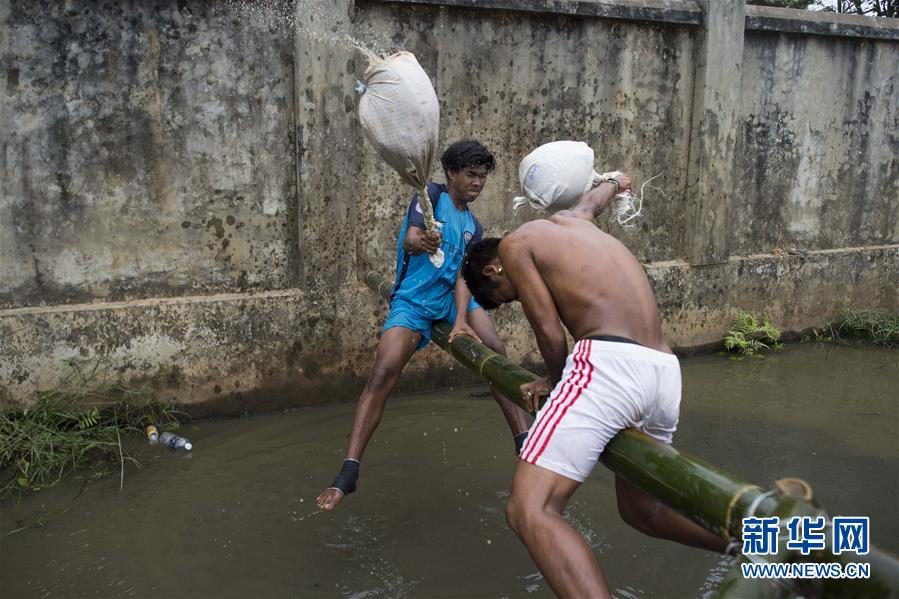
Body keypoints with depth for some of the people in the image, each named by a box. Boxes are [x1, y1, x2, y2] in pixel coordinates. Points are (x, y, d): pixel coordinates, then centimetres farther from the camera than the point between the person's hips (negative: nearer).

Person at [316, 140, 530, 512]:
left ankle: (524, 440, -5)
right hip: (413, 300, -6)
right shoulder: (431, 195, -4)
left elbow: (464, 274, -2)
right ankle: (348, 472, -21)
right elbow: (410, 238, -21)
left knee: (498, 356, -13)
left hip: (453, 296, 6)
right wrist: (420, 241, -47)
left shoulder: (473, 226, 11)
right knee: (382, 375, -21)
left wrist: (461, 320, -19)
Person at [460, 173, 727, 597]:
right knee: (641, 509, 25)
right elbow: (591, 200, 52)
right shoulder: (569, 221, 28)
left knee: (529, 511, -17)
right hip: (664, 372, 9)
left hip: (609, 361, -8)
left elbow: (551, 333, 1)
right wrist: (615, 183, 75)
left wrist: (554, 381, 20)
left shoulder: (513, 246, 7)